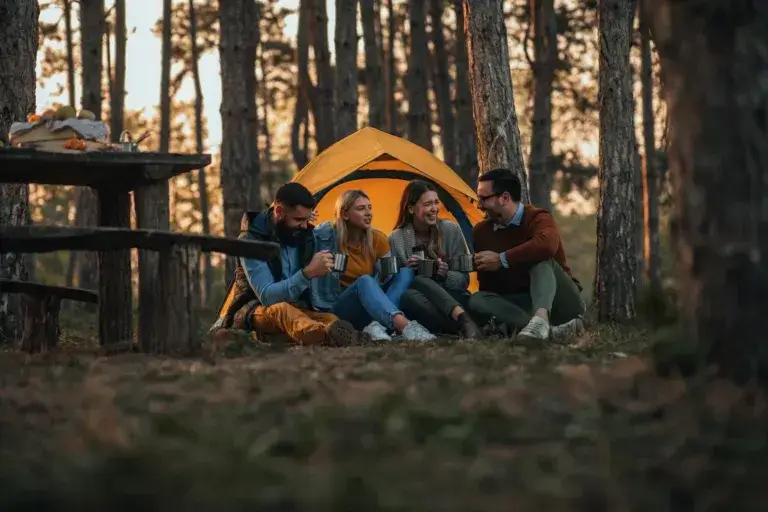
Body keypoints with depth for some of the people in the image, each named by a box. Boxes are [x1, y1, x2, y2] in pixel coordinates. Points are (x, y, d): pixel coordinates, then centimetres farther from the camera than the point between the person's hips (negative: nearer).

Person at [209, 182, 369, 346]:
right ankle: (330, 336, -71)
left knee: (330, 319, -24)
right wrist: (308, 272, -35)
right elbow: (267, 296, -27)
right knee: (280, 310, -42)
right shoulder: (252, 240, -17)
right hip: (253, 312, -8)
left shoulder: (303, 236, 3)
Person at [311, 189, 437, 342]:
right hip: (339, 310, -5)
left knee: (405, 272, -17)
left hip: (372, 304, 5)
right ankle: (405, 326, -60)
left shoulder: (378, 239, 2)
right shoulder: (327, 235, -9)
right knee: (364, 281, -36)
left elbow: (386, 276, 3)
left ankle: (377, 325, -39)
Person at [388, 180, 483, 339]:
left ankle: (460, 325, -47)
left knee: (419, 282, -31)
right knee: (408, 296, -35)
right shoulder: (396, 239, 3)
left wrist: (446, 274, -18)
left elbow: (463, 279, 3)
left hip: (454, 297, -1)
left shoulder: (451, 230, 3)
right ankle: (464, 321, -49)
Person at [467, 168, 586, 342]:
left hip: (563, 303, -5)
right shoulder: (481, 231, 5)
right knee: (477, 299, -22)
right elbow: (486, 284, 14)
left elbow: (547, 245, -39)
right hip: (525, 304, 5)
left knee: (541, 259, -30)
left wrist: (501, 259, -29)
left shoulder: (537, 218, -14)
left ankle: (541, 318, -56)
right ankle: (552, 328, -39)